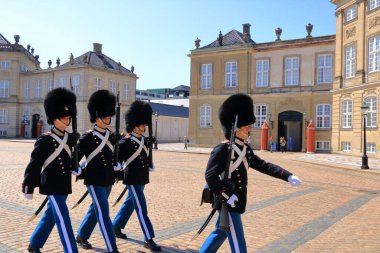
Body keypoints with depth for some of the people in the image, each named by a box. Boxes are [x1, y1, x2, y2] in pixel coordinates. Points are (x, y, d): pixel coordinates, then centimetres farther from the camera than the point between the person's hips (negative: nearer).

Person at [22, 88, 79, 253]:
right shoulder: (45, 140, -15)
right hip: (53, 186, -8)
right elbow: (34, 165, -14)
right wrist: (28, 188, -13)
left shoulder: (69, 138, 6)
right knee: (63, 220, -7)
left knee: (50, 216, 20)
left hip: (63, 186, 8)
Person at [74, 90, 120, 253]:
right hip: (94, 180, -7)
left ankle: (81, 236, 40)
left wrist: (116, 171, 18)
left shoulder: (111, 136, 8)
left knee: (95, 209, 19)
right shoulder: (88, 137, -11)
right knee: (103, 213, -7)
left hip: (108, 179, 7)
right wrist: (81, 173, -11)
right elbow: (76, 157, -8)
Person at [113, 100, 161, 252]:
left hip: (142, 178, 8)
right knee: (141, 208, -7)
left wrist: (150, 165, 10)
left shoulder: (144, 140, 8)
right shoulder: (126, 141, -15)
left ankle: (116, 227, 39)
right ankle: (149, 239, -2)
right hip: (133, 179, -8)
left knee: (130, 203, 21)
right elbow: (116, 158, -12)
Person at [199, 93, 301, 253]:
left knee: (220, 233, 22)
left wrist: (288, 176, -2)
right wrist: (227, 196, -24)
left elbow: (263, 165, 8)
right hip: (228, 203, -9)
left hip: (235, 201, 9)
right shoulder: (223, 149, -18)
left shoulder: (245, 149, 9)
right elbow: (210, 175, -22)